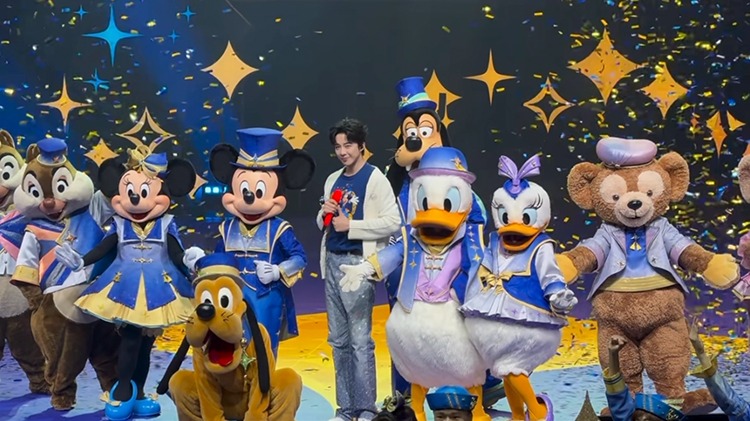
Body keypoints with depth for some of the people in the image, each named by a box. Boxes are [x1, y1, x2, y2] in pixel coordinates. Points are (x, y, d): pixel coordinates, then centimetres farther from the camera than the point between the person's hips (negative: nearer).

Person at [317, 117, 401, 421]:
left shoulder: (375, 178, -6)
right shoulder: (333, 180, 15)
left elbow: (393, 223, -15)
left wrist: (350, 226, -15)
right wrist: (324, 215, -1)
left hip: (358, 264, -7)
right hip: (332, 262, 7)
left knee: (360, 340, -5)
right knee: (338, 340, 11)